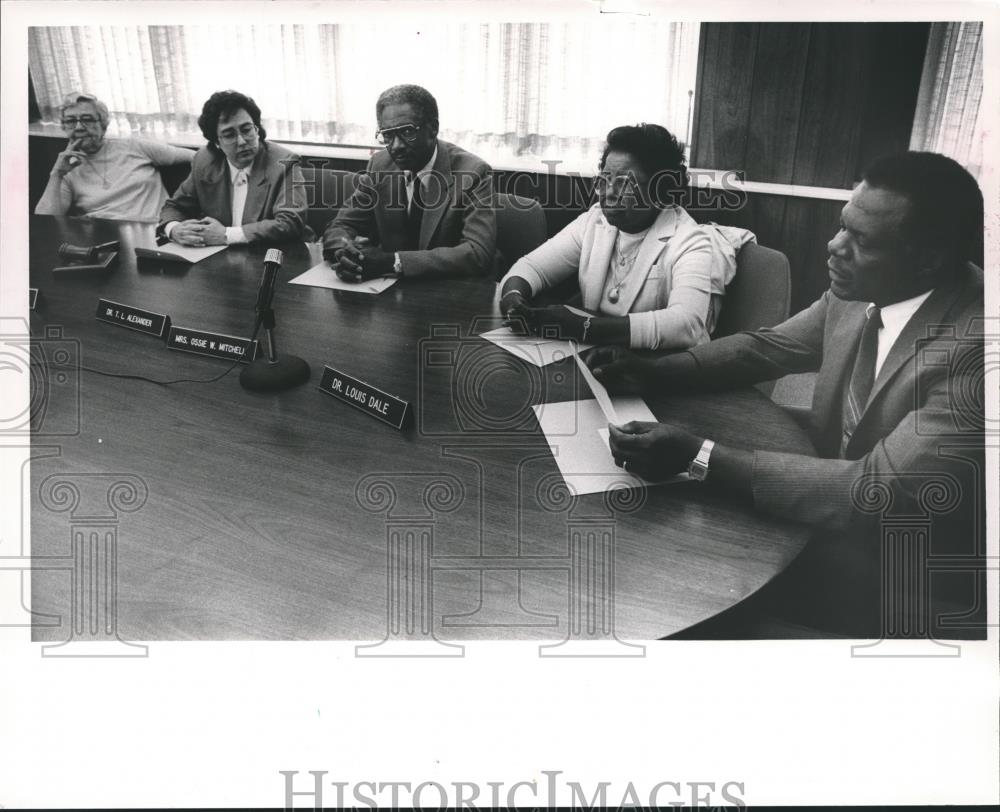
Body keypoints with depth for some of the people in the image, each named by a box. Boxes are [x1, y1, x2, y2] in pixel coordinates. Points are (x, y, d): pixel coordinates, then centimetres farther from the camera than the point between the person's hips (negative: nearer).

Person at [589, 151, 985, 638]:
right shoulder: (857, 292, -7)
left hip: (914, 583, -6)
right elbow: (768, 347, 8)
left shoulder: (975, 348, -31)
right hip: (836, 512, 6)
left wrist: (697, 457, -35)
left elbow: (877, 493, -34)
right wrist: (653, 372, -7)